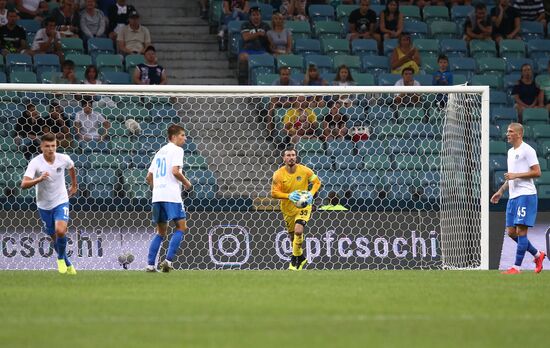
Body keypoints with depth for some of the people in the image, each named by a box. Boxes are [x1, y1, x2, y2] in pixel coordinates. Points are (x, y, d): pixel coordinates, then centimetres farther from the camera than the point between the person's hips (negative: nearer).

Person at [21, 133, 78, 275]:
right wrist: (40, 179, -45)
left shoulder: (63, 159, -12)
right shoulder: (35, 163, -20)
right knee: (54, 237, 12)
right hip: (44, 204, 0)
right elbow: (24, 184, -29)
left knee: (60, 231, -23)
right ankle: (67, 264, 34)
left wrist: (74, 185, 24)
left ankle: (61, 258, 4)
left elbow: (71, 167, 15)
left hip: (61, 201, 0)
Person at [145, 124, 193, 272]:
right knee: (181, 226, -1)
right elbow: (175, 171, -17)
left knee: (161, 231, 14)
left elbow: (149, 177, 22)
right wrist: (186, 183, -2)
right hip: (171, 195, -8)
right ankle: (168, 260, -14)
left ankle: (150, 264, 3)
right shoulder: (176, 150, -2)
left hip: (157, 196, 8)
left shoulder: (160, 152, 23)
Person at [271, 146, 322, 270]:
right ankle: (301, 257, 39)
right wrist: (289, 196, -30)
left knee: (298, 231, -24)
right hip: (287, 208, 3)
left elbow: (317, 182, 0)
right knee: (293, 236, 14)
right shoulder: (278, 174, -14)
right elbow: (274, 193, -14)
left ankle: (295, 259, -6)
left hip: (303, 206, -3)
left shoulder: (304, 171, -14)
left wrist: (311, 193, -19)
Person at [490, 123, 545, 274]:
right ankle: (537, 255, 20)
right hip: (513, 197, 9)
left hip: (526, 195, -9)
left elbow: (537, 172, -14)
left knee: (521, 230, -10)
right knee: (511, 232, 6)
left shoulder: (527, 150, -8)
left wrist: (516, 175, -17)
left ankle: (517, 267, -9)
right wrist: (501, 191, 20)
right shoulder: (510, 152, 19)